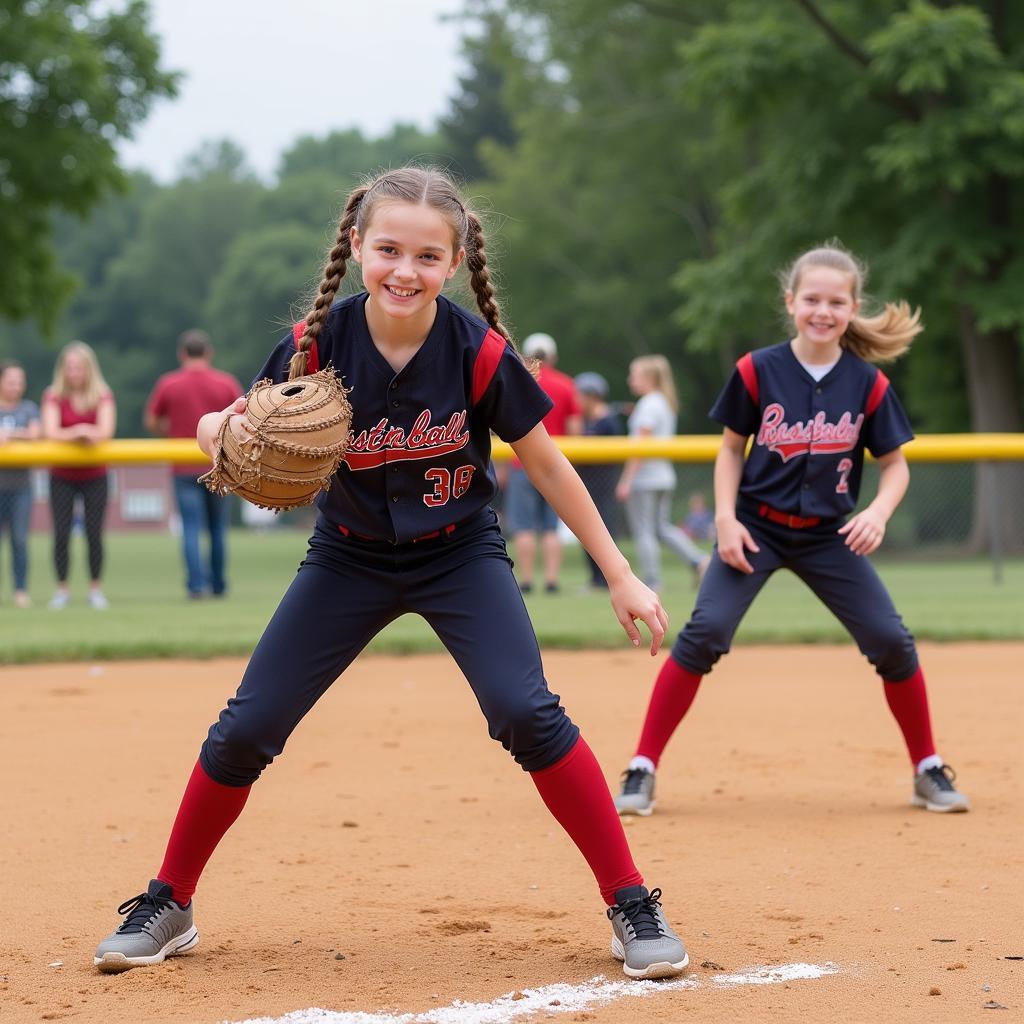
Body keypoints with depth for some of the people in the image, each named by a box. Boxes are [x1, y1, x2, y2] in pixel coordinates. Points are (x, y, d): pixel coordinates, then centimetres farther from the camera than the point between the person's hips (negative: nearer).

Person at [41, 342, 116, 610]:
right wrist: (78, 432, -35)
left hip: (94, 476, 0)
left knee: (94, 535, -1)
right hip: (62, 476, 0)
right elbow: (50, 432, -19)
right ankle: (62, 590, 7)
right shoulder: (53, 396, -7)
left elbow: (105, 431, -18)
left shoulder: (103, 395, -6)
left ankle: (96, 589, 11)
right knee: (61, 535, -4)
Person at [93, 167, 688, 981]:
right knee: (246, 730, -2)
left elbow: (546, 463, -9)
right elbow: (223, 431, -8)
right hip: (349, 556, 2)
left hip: (461, 554, -1)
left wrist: (621, 576, -6)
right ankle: (168, 907, 19)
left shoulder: (479, 352, -21)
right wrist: (222, 430, -34)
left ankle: (632, 906, -8)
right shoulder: (317, 346, -20)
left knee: (527, 714, -22)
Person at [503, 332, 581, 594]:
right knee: (552, 528, 5)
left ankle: (525, 581, -7)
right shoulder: (566, 384, 6)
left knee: (523, 528, -3)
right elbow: (575, 428, 3)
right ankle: (552, 580, 0)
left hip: (523, 464, -3)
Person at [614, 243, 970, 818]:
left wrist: (879, 512, -18)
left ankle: (928, 770, 16)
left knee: (892, 640, -4)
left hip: (828, 535, 2)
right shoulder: (757, 372, -8)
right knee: (705, 632, -17)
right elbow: (732, 448, 3)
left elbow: (895, 465, 1)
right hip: (756, 527, -1)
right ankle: (643, 769, -10)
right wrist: (725, 518, -10)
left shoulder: (868, 383, -6)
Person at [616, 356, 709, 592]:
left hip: (644, 478, -9)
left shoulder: (647, 404, -13)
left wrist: (626, 481, -18)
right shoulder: (666, 403, 14)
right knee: (662, 526, 14)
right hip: (665, 476, 9)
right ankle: (699, 559, -1)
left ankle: (652, 581, -4)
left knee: (643, 532, -3)